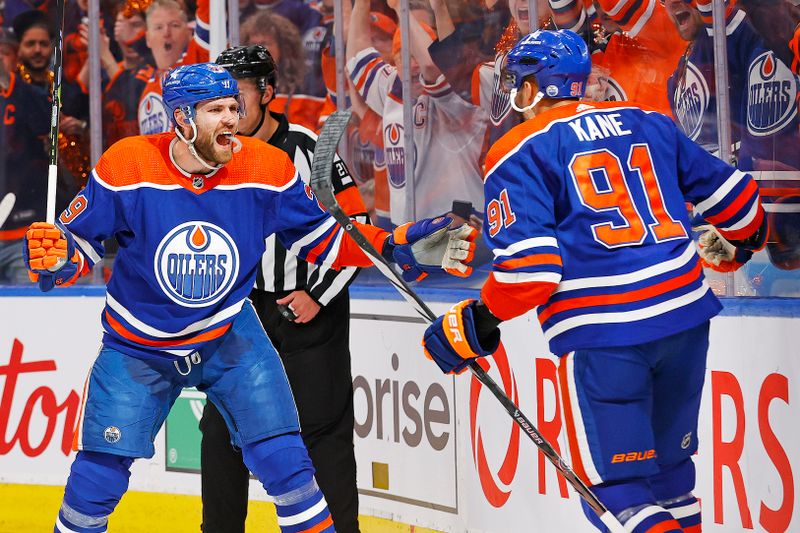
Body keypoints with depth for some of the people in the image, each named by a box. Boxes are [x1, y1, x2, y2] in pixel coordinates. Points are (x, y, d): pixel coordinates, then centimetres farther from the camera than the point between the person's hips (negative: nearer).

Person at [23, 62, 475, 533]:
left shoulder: (268, 167, -12)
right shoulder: (126, 166, -18)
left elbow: (324, 239, 0)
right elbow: (80, 244, -9)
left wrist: (400, 248, -11)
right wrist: (54, 256, -32)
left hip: (230, 337, 1)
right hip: (138, 346, -1)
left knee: (284, 461, -9)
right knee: (98, 477, -1)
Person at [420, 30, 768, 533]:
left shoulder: (519, 153, -1)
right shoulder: (650, 124, 14)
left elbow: (529, 264, -12)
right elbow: (735, 197, 18)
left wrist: (475, 324, 1)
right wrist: (738, 241, 40)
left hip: (602, 334, -6)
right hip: (685, 316, 6)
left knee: (618, 487, 2)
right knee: (670, 470, 20)